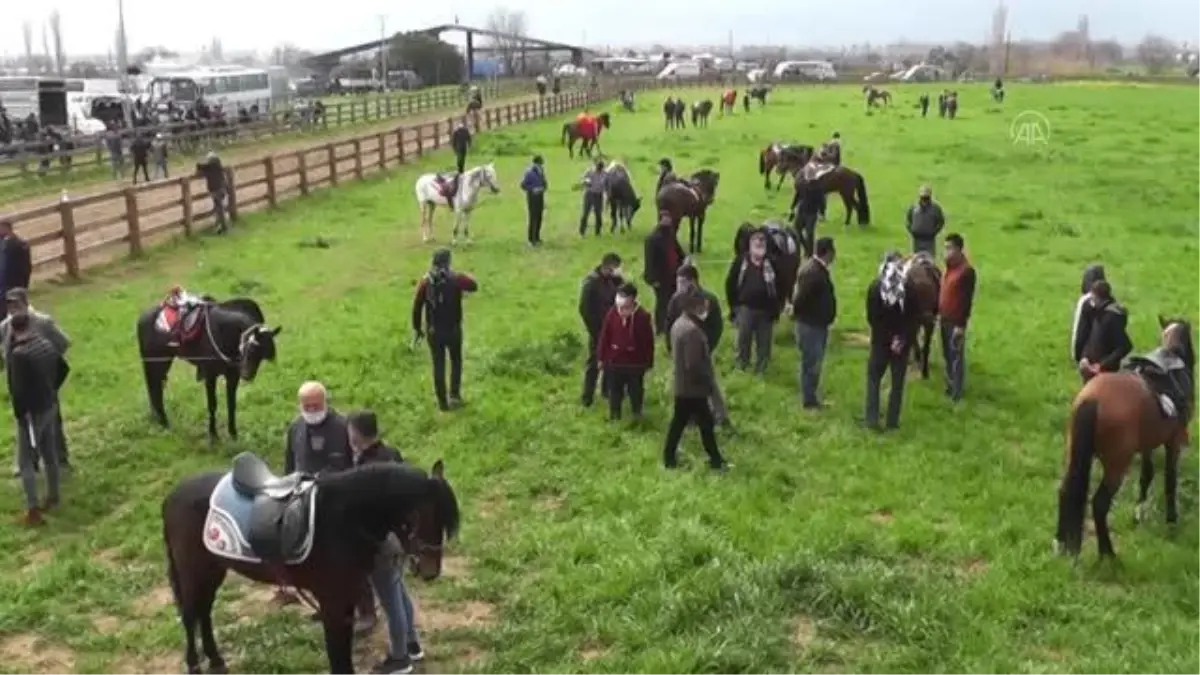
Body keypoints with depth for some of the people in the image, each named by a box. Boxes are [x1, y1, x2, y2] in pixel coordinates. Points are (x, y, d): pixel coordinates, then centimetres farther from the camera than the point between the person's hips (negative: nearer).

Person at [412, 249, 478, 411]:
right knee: (456, 362, 20)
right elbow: (474, 286, 4)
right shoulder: (455, 279, -12)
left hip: (434, 331, 2)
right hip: (453, 329, -1)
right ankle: (454, 395, 14)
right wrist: (466, 277, 22)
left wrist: (416, 328, 7)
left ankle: (442, 402, 16)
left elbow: (417, 306, -4)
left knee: (438, 366, 11)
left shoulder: (425, 281, -6)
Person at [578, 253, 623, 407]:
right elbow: (584, 309, -16)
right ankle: (587, 396, 12)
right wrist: (593, 329, -14)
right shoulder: (591, 282, -18)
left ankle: (607, 389, 31)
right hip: (598, 329, -5)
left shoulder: (615, 279, -2)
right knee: (594, 362, 3)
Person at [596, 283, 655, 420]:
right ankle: (614, 416, 31)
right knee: (615, 391, 15)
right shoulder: (612, 314, -7)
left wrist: (648, 362, -3)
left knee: (636, 391, 13)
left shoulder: (643, 316, -13)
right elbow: (604, 337, -1)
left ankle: (637, 416, 30)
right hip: (614, 361, 2)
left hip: (636, 363, -2)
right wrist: (601, 357, 1)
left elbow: (648, 341, -6)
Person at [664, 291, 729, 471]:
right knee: (706, 424, 5)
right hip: (693, 387, -9)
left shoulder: (678, 324, 6)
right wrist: (708, 381, -14)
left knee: (678, 421, 16)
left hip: (681, 384, 9)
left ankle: (669, 458, 22)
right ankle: (715, 461, 16)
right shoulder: (692, 330, -26)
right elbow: (694, 365, -28)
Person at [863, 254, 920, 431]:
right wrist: (902, 339, -7)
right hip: (903, 342, 0)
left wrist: (888, 338, 0)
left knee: (873, 378, 12)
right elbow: (914, 318, -8)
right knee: (898, 382, 10)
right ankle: (892, 421, 12)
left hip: (881, 341, 0)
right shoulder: (910, 287, -7)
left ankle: (872, 419, 5)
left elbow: (871, 318, -6)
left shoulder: (874, 287, -7)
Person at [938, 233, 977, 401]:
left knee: (956, 356, 3)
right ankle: (950, 384, 33)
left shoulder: (967, 270, -21)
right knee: (947, 354, 18)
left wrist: (961, 325, -19)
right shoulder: (950, 266, 5)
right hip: (945, 319, 8)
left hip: (956, 322, -8)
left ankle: (956, 392, 14)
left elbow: (968, 301, -20)